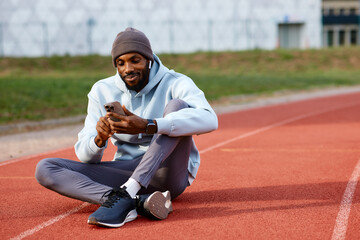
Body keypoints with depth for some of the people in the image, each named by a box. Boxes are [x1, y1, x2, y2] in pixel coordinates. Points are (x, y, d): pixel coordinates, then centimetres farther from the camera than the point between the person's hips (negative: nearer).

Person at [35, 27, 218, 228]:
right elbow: (85, 156, 0)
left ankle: (126, 194, -38)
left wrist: (147, 126, -40)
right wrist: (100, 139, -26)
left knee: (177, 106, -26)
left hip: (169, 173, -3)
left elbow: (209, 120, -30)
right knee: (45, 168, -15)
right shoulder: (102, 91, 4)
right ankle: (139, 202, -37)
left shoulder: (175, 84, -7)